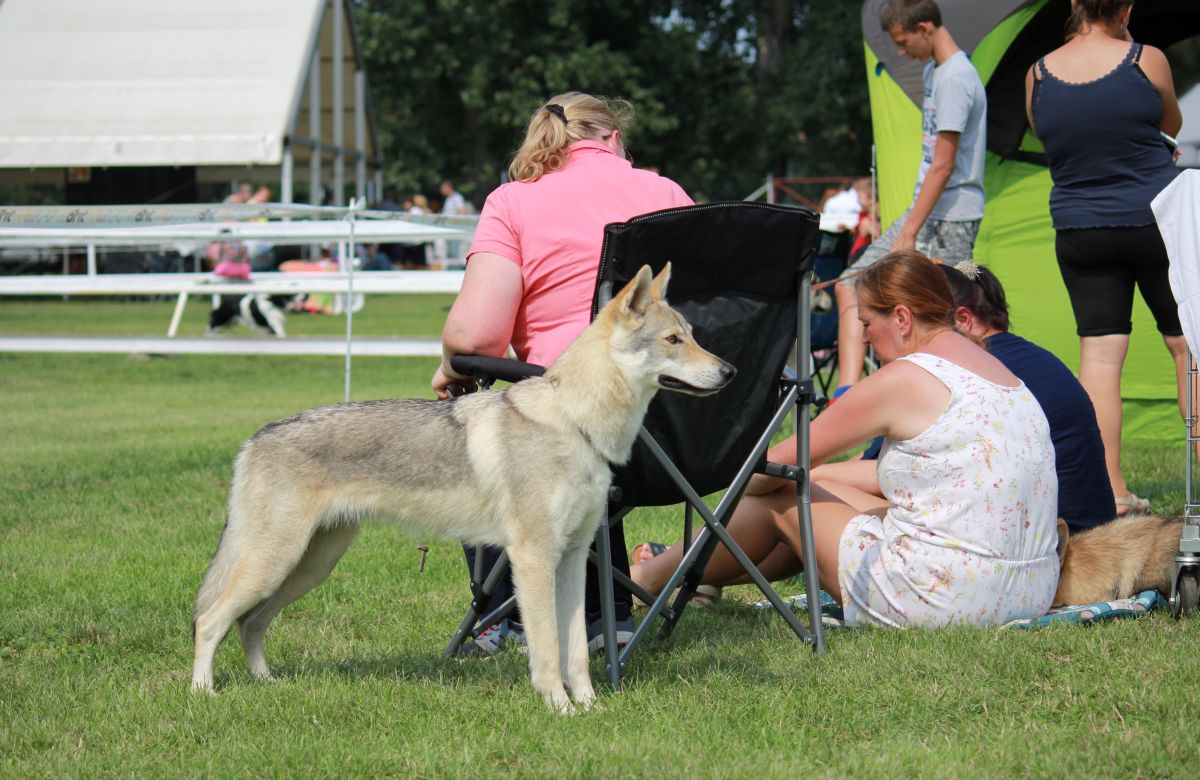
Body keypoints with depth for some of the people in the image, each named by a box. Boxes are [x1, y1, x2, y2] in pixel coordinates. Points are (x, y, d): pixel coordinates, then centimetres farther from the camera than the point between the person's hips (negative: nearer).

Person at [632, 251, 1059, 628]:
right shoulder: (993, 367, 13)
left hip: (946, 598, -9)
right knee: (820, 492, 25)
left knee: (778, 498, 12)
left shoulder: (904, 378, -12)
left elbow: (783, 460, -3)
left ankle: (650, 578, 33)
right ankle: (702, 572, 46)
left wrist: (737, 485, 17)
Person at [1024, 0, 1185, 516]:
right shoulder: (1145, 61, -10)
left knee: (1099, 352, 1)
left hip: (1079, 231, 2)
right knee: (1184, 343, 9)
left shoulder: (1038, 76, -3)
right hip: (1155, 221, -2)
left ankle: (1111, 490, -3)